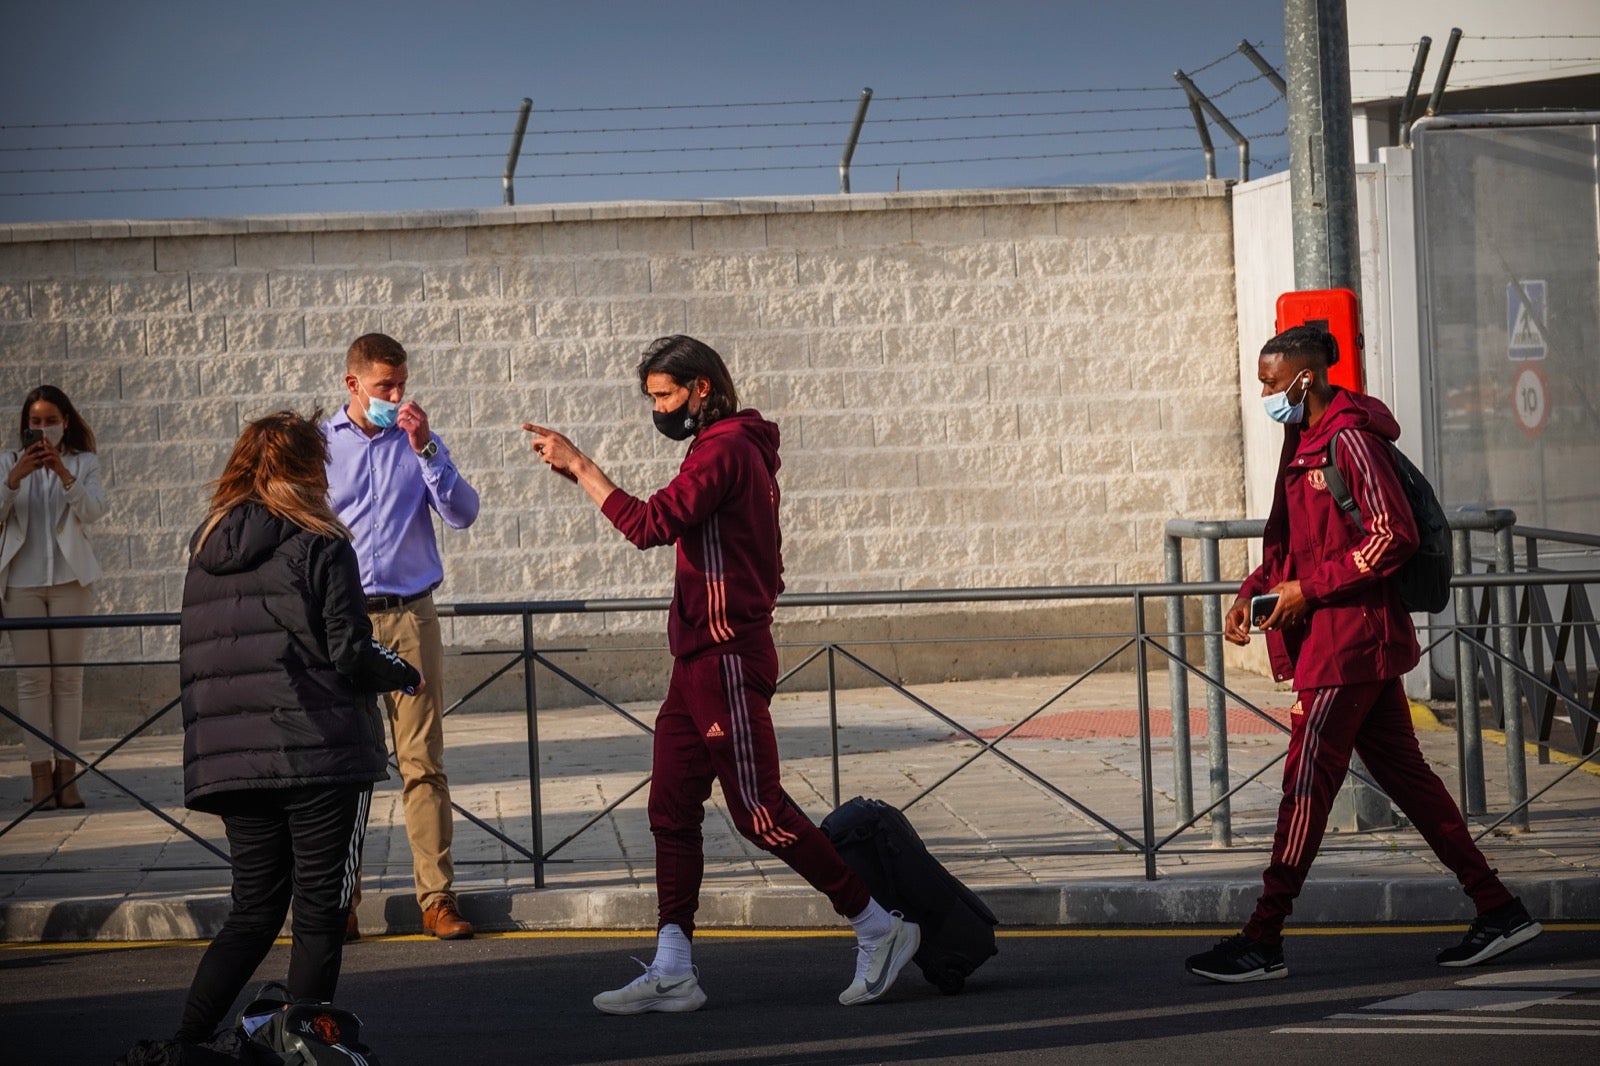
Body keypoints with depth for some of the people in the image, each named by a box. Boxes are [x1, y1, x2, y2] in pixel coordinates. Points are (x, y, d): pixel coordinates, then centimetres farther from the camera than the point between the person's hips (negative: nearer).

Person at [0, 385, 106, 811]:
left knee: (68, 676, 0)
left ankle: (67, 769, 2)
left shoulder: (84, 463, 7)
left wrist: (63, 473, -22)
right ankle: (40, 771, -2)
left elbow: (93, 512, -8)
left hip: (68, 579, 0)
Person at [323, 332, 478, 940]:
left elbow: (463, 514, -1)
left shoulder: (419, 442, 9)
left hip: (410, 617, 1)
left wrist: (424, 450, -11)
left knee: (423, 762, -1)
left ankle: (437, 896, 1)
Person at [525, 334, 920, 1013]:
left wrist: (577, 465, -16)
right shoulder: (737, 447, 19)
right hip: (699, 658, 11)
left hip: (727, 658, -11)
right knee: (671, 809, 7)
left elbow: (649, 524, -22)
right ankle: (671, 972, 7)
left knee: (760, 812, -6)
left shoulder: (725, 448, -14)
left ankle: (878, 927, 4)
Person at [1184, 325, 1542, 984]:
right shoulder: (1304, 442, 15)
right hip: (1333, 635, 10)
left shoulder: (1350, 440, -14)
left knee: (1307, 782, -7)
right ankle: (1498, 910, 15)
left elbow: (1395, 537, -19)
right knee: (1402, 772, 11)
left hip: (1349, 636, -10)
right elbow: (1291, 541, 23)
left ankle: (1262, 943, -3)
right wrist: (1253, 590, 7)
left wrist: (1309, 589, -18)